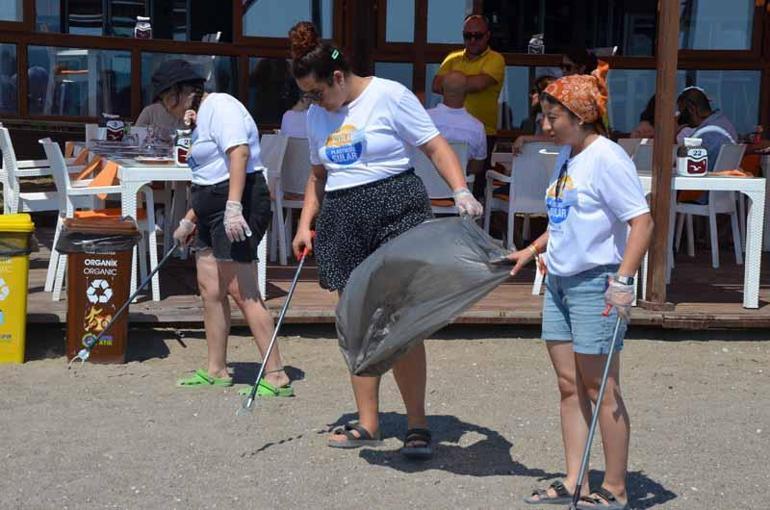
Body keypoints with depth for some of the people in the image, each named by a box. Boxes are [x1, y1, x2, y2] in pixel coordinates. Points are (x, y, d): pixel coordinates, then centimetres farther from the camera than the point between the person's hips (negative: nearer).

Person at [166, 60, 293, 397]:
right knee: (210, 289, 11)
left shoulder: (220, 106, -9)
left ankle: (276, 376, -9)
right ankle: (216, 371, 20)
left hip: (240, 204, -11)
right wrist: (190, 221, 30)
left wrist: (233, 208, -32)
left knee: (241, 292, -11)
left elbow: (239, 153, -24)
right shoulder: (203, 117, 23)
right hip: (214, 210, 11)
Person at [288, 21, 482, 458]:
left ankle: (418, 424, 1)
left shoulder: (389, 95, -5)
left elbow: (436, 146, -7)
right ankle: (368, 423, 15)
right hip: (342, 218, 6)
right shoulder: (316, 115, 13)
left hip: (395, 209, -6)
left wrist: (461, 191, -20)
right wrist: (305, 224, 14)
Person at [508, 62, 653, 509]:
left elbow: (642, 221, -19)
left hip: (595, 286, -9)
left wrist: (623, 280, -25)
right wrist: (532, 250, 18)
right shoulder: (566, 157, 13)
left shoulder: (606, 158, -15)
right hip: (559, 282, 9)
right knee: (569, 387, 11)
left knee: (602, 391, 0)